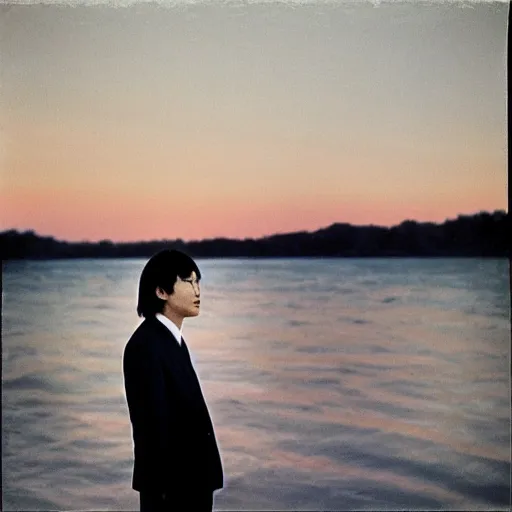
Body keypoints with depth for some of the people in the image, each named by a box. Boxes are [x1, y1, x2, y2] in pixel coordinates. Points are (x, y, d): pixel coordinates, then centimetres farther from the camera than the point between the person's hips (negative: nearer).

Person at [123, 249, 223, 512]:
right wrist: (165, 488, -20)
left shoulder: (172, 339, 11)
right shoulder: (146, 345, -18)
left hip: (190, 477, 9)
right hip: (171, 481, -9)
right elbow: (152, 423, -21)